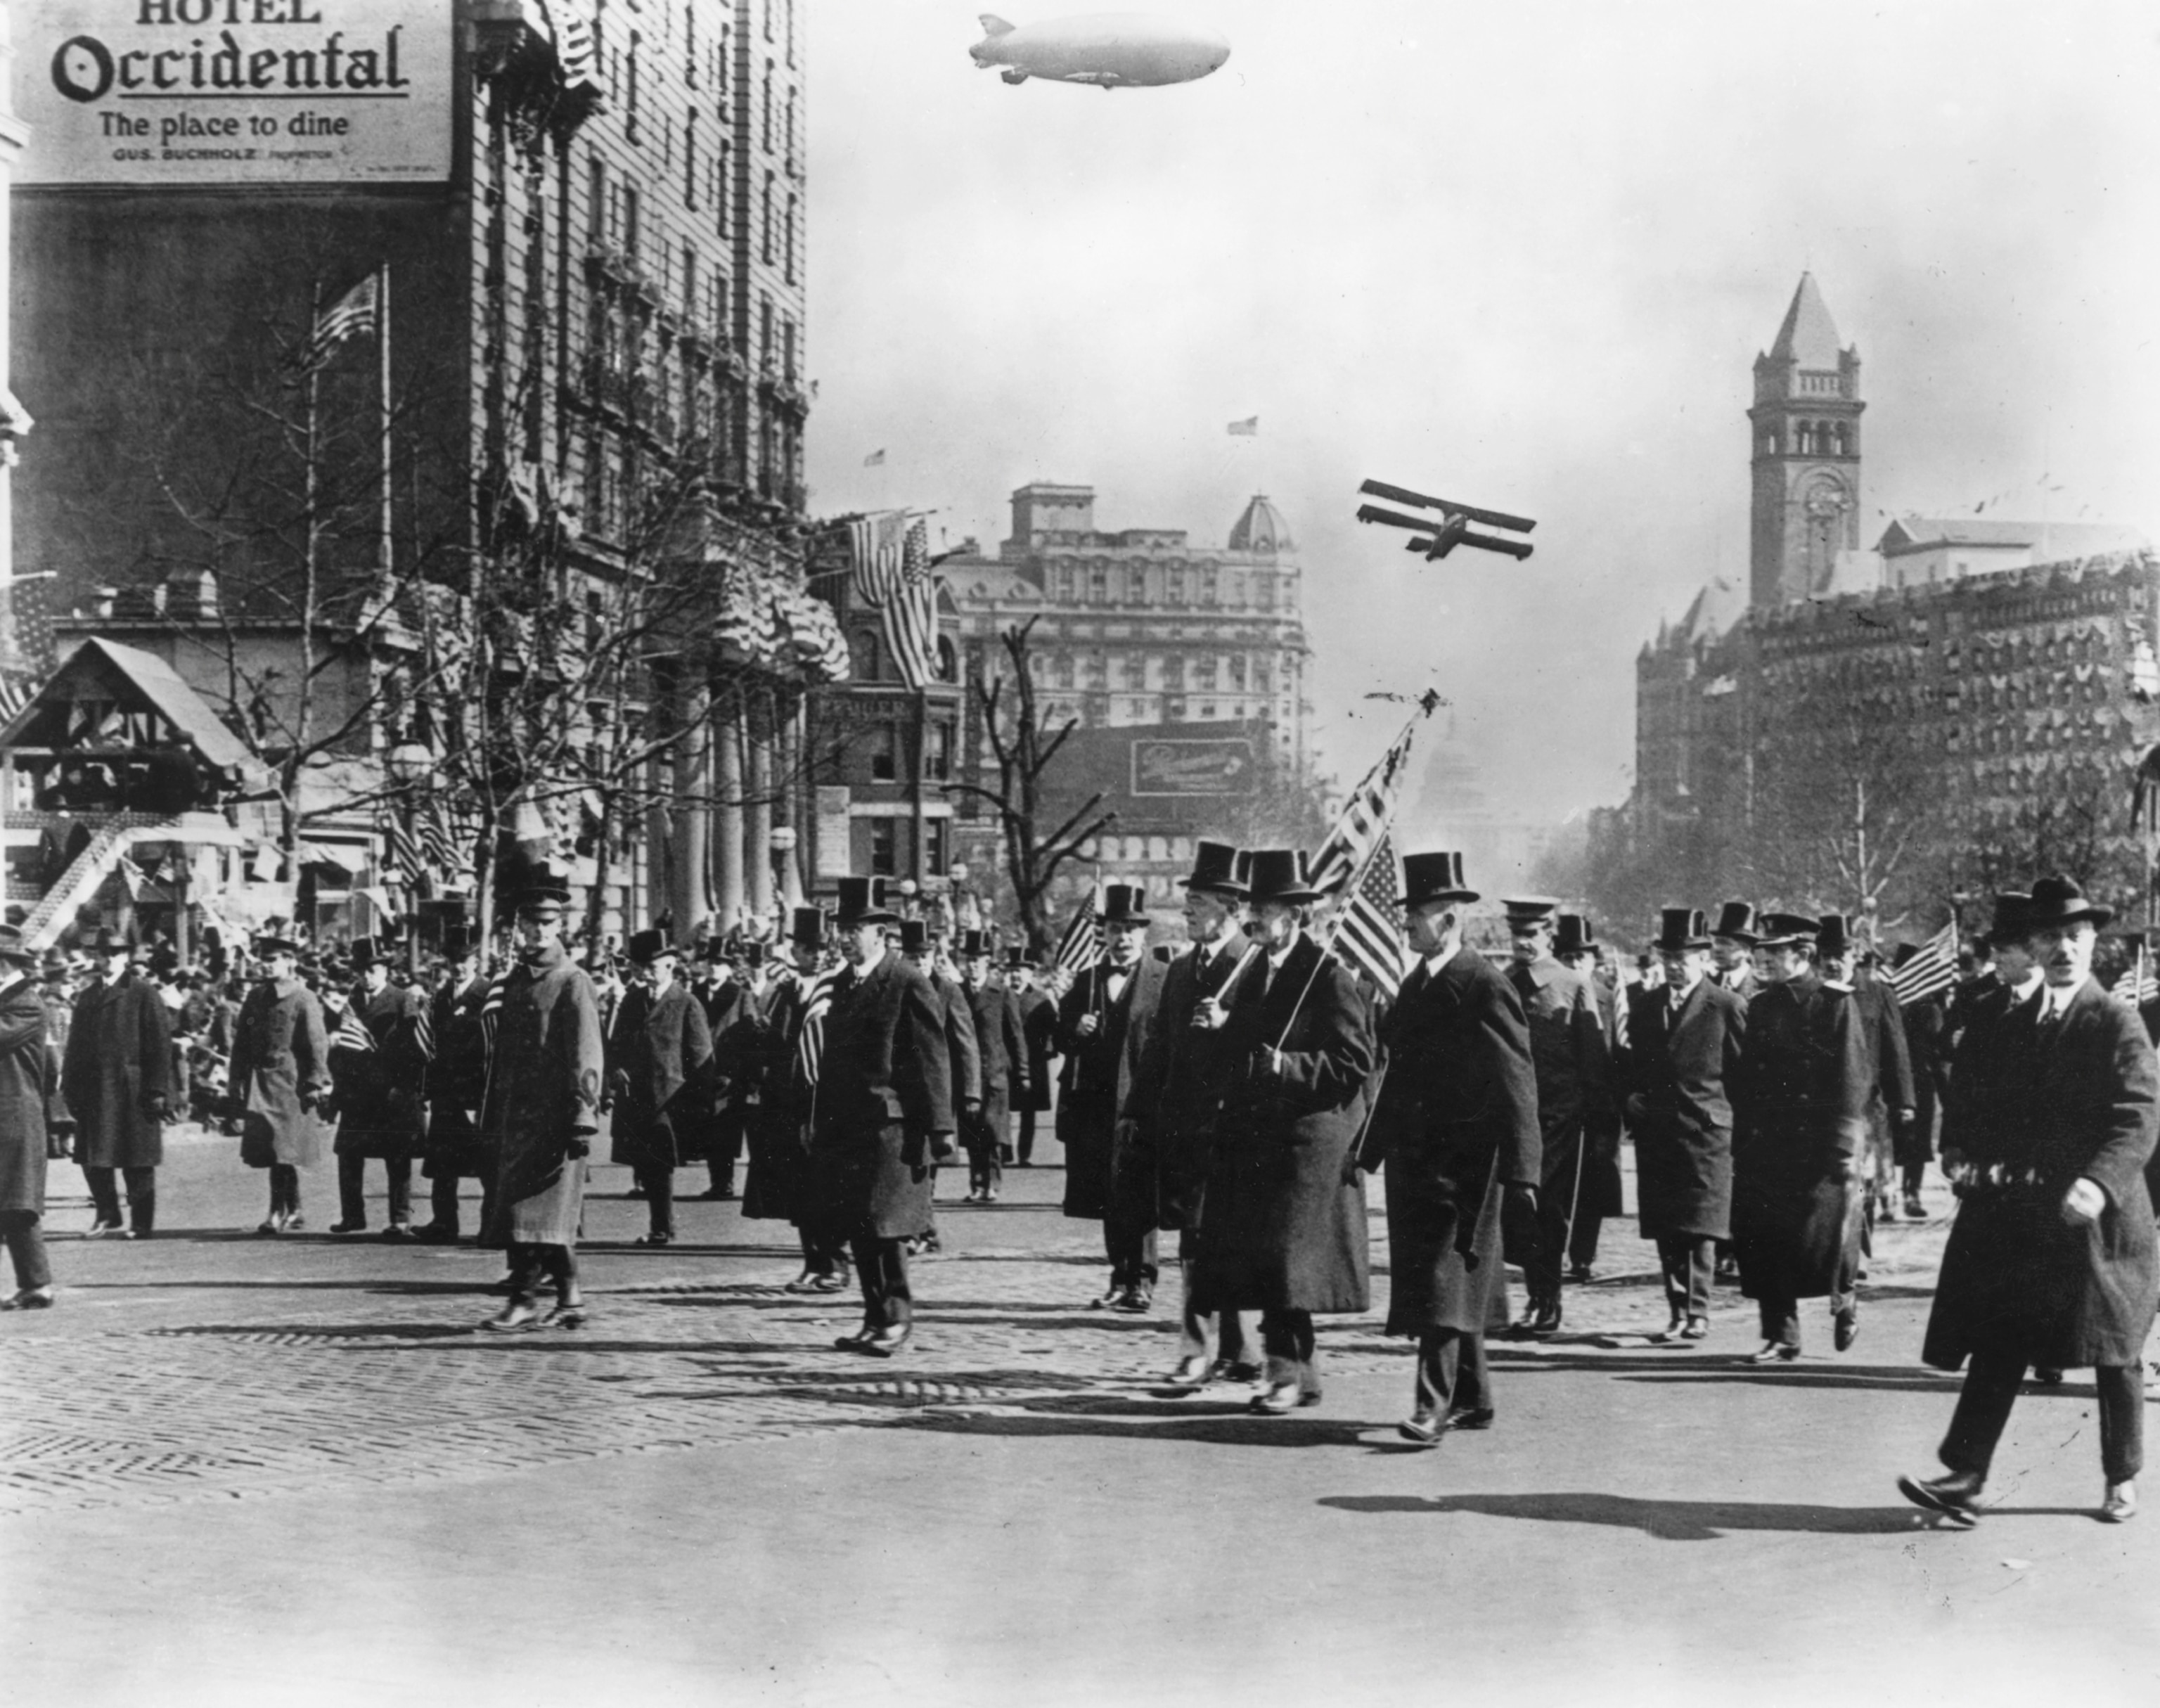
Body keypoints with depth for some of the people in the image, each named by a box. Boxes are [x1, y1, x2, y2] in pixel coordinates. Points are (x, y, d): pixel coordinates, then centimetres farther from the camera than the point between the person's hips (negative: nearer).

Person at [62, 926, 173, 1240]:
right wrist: (71, 1087, 7)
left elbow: (160, 1044, -7)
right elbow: (76, 1045, 15)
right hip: (94, 1091, 5)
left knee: (137, 1161, 1)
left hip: (132, 1090, -5)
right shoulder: (87, 996, 15)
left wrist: (158, 1090, -13)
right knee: (92, 1157, 4)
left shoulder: (144, 993, -2)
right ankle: (107, 1214, 20)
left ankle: (141, 1223, 9)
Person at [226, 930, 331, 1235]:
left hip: (290, 1084, -5)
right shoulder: (255, 997, 12)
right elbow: (241, 1042, 16)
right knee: (271, 1152, 6)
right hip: (259, 1086, 5)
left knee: (283, 1152, -6)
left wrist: (317, 1085, -12)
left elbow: (317, 1046, -8)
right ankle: (282, 1212, 14)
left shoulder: (304, 999, -5)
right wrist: (237, 1081, 11)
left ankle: (282, 1212, 1)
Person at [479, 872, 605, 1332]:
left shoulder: (573, 983, -5)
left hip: (553, 1118, -7)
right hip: (517, 1117, 7)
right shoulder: (515, 981, 16)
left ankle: (524, 1301, -9)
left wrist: (583, 1119, -17)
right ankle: (569, 1301, 14)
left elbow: (587, 1058, -10)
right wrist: (492, 1120, 17)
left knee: (534, 1210, -10)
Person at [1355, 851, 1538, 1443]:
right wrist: (1372, 1150, 19)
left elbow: (1515, 1084, -15)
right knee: (1439, 1280, 13)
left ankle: (1434, 1406, -14)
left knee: (1446, 1278, -12)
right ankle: (1472, 1399, 22)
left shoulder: (1485, 987, -12)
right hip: (1413, 1155, 8)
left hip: (1462, 1160, -8)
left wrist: (1520, 1171, -19)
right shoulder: (1416, 985, 14)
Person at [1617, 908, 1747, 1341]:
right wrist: (1631, 1111, 4)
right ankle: (1678, 1311, 9)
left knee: (1700, 1227, -6)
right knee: (1665, 1228, 4)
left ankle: (1697, 1312, -3)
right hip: (1655, 1134, 5)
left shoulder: (1728, 1007, -2)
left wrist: (1733, 1116, -3)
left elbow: (1745, 1071, 0)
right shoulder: (1643, 1006, 12)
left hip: (1705, 1131, -5)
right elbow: (1629, 1068, 16)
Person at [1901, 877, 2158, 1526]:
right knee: (1997, 1348, -1)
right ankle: (1966, 1478, -3)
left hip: (2093, 1214, -4)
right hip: (2012, 1215, 4)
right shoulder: (2005, 1026, 12)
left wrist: (2100, 1182, -30)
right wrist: (1961, 1156, -5)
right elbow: (1980, 1106, 15)